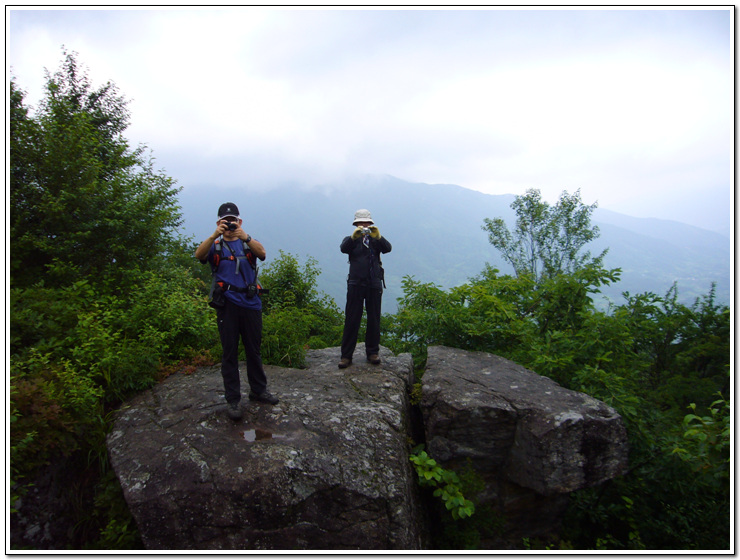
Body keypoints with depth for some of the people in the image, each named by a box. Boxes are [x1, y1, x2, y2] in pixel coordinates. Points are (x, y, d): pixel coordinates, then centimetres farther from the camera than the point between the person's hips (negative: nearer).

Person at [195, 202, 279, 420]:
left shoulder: (248, 243, 10)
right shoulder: (215, 246, 7)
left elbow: (262, 252, -12)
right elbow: (199, 255, -14)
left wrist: (245, 236, -28)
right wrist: (215, 235, -27)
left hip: (251, 303, 2)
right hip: (227, 304, -1)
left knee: (254, 350, 13)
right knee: (229, 353, 4)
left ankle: (258, 390, 29)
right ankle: (233, 400, 14)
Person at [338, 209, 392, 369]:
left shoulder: (376, 240, 11)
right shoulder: (351, 240, 9)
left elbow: (387, 248, -9)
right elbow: (343, 248, -14)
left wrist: (378, 236, -27)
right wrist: (354, 236, -31)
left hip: (374, 284, 2)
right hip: (355, 284, -1)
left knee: (374, 319, 7)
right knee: (351, 320, -2)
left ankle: (373, 352, 19)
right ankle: (346, 355, 2)